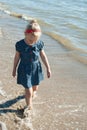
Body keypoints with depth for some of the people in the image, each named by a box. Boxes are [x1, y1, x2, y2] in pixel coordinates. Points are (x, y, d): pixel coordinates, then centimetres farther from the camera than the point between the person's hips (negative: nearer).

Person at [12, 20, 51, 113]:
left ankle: (30, 93, 58)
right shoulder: (20, 45, -19)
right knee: (29, 91, -2)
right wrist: (14, 69, 7)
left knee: (35, 87, 23)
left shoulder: (39, 44, -14)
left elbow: (43, 56, 0)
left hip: (36, 68, 3)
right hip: (25, 70, -3)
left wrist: (48, 68, 5)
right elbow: (17, 57, -4)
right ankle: (29, 106, 23)